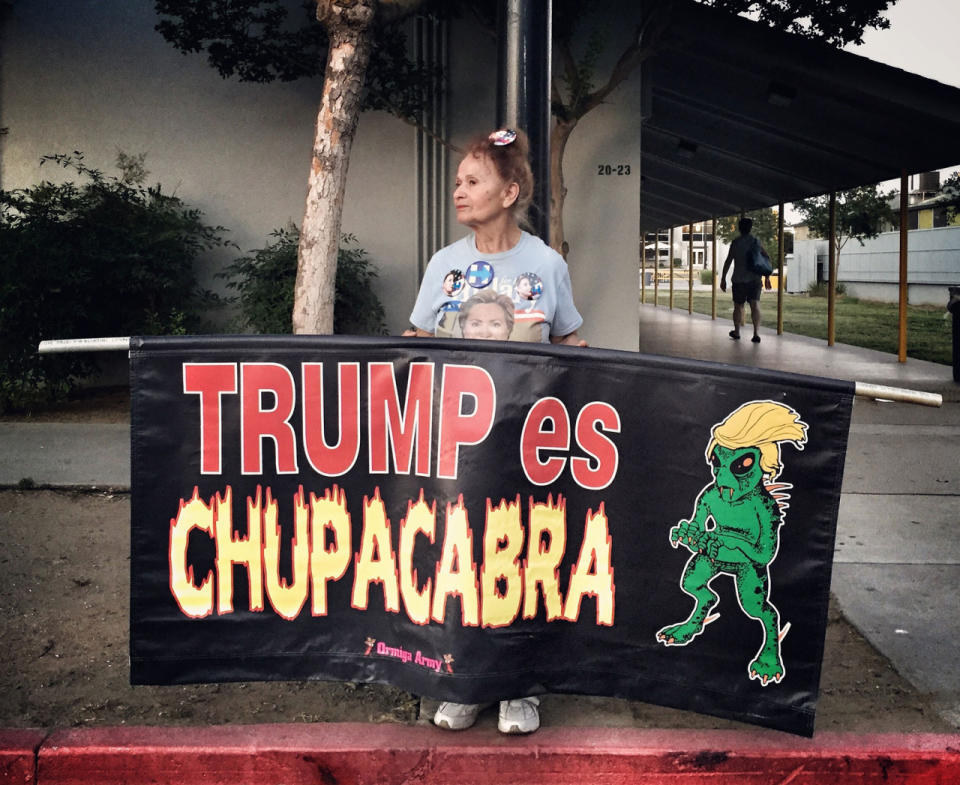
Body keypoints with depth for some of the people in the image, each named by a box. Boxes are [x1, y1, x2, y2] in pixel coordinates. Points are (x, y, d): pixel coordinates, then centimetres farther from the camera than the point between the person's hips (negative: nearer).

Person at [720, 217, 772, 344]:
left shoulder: (736, 242, -4)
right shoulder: (756, 241, 6)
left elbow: (728, 261, -8)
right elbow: (767, 258, 7)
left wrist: (723, 279, -3)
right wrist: (767, 277, 13)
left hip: (739, 280, -2)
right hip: (755, 279, 2)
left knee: (738, 306, 12)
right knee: (755, 305, -3)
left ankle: (736, 332, 25)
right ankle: (756, 333, -17)